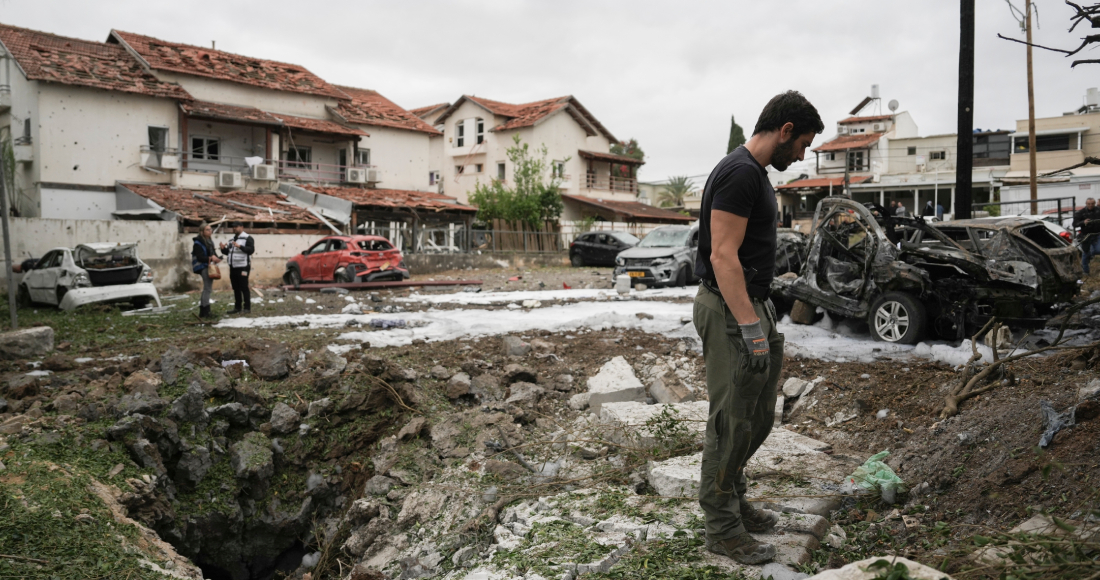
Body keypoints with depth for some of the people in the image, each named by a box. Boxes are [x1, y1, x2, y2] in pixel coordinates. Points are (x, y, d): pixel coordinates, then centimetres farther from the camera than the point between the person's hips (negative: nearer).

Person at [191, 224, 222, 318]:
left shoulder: (210, 241, 16)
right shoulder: (198, 242, -11)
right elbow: (200, 257, -18)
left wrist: (216, 258, -3)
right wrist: (210, 258, -29)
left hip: (210, 266, 9)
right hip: (203, 267, -9)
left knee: (207, 289, 12)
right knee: (207, 288, -10)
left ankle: (203, 312, 19)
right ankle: (204, 312, -5)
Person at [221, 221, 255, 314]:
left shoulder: (247, 238, -4)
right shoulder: (232, 240, 20)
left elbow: (251, 250, -17)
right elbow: (227, 252, 24)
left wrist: (240, 246, -26)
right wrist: (223, 249, 2)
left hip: (243, 267, -8)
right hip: (233, 267, 8)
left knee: (244, 288, -8)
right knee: (236, 288, 11)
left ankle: (247, 308, -4)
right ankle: (237, 308, 16)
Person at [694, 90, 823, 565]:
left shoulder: (754, 173, 15)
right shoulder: (740, 173, -19)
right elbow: (723, 257, -25)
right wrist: (751, 329, -26)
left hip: (752, 305, 11)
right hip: (730, 311, -11)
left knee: (758, 417, 19)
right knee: (732, 422, -1)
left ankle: (733, 500, 34)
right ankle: (722, 529, 13)